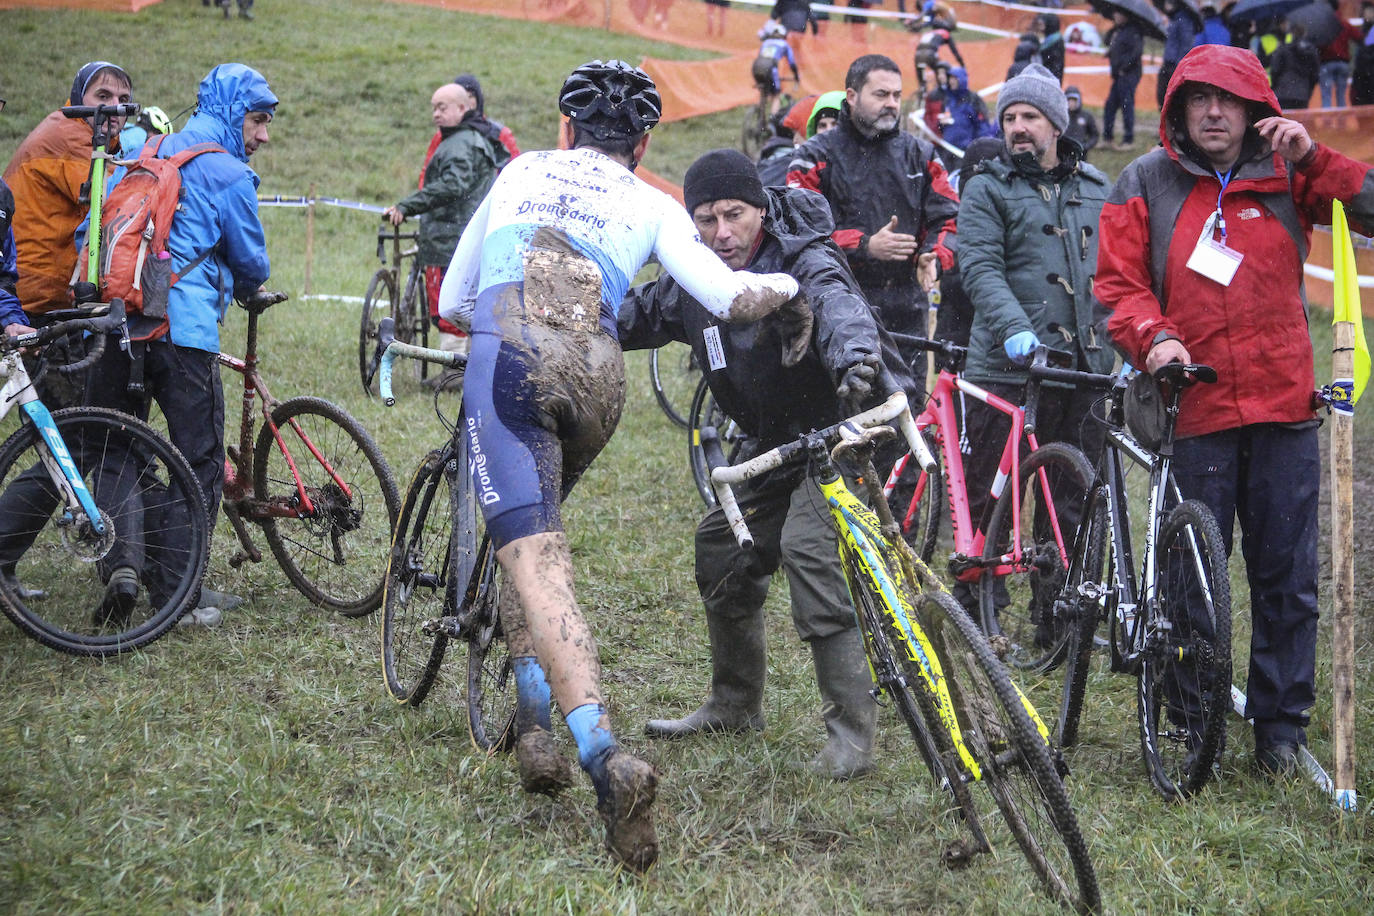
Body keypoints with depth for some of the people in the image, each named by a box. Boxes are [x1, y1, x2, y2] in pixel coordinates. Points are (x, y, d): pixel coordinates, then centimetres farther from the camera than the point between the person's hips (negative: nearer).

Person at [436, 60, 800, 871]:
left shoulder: (520, 173, 27)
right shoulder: (653, 207, 22)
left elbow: (452, 302, 31)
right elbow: (729, 297, 7)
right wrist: (790, 283, 27)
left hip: (507, 359, -2)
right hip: (597, 378, 2)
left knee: (537, 561, -12)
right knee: (539, 521, 27)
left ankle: (606, 756, -30)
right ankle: (536, 718, 20)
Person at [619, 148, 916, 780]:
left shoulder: (801, 260, -23)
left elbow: (835, 301, -44)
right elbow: (633, 314, 8)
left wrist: (851, 349, -68)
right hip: (770, 442, 8)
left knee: (809, 552, -26)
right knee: (721, 552, 12)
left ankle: (852, 733, -22)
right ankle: (734, 706, 32)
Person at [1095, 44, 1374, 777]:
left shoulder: (1287, 178, 7)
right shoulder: (1146, 183, 5)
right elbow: (1118, 284, 4)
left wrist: (1314, 157, -12)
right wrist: (1154, 339, -14)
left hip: (1283, 411, 1)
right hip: (1195, 412, -1)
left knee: (1287, 578, 5)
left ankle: (1282, 724, 17)